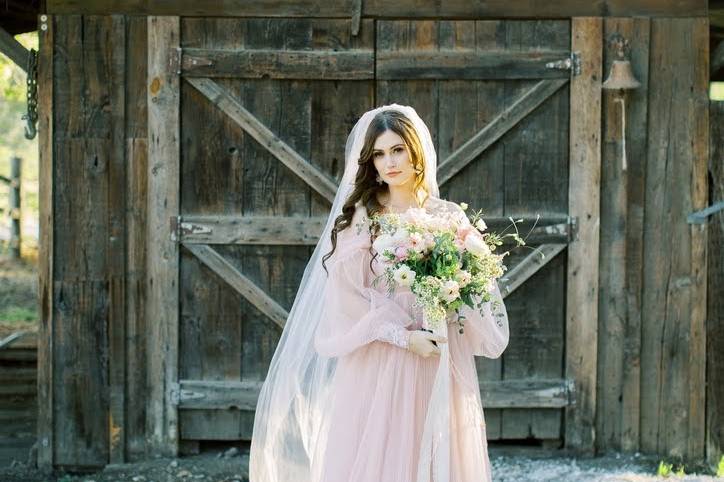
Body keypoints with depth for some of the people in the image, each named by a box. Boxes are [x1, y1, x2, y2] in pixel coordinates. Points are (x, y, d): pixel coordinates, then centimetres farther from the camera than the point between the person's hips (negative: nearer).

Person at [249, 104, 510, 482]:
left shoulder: (449, 217, 7)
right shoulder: (357, 219, 0)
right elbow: (347, 299, -6)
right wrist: (403, 337, -16)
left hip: (437, 374, 2)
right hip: (374, 372, -2)